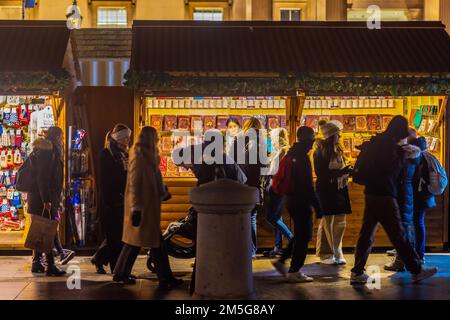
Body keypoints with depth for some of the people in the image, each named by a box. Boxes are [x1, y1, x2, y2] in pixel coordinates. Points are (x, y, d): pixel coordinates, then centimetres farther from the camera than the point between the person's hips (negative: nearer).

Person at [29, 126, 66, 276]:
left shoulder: (51, 152, 18)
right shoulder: (47, 152, -13)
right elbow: (42, 178, -20)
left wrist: (56, 199, 21)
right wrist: (46, 201, -23)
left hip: (38, 199, 10)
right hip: (44, 198, -10)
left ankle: (37, 263, 20)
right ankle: (50, 266, -7)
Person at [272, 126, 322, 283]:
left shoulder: (292, 153, 11)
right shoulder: (303, 158, -18)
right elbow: (308, 185, -21)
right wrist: (317, 206, -17)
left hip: (292, 200, 9)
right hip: (302, 202, -9)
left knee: (300, 234, 20)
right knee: (303, 236, 1)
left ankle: (281, 261, 19)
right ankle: (294, 271, 6)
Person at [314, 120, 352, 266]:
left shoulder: (338, 150, 11)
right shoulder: (320, 153, -9)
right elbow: (322, 174, -15)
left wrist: (347, 171, -1)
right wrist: (341, 172, -20)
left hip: (339, 191, 6)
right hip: (326, 192, -6)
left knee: (340, 224, 5)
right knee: (327, 223, 0)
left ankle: (337, 253, 13)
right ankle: (326, 254, 10)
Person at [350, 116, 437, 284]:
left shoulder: (376, 142, 15)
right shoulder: (389, 144, -13)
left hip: (372, 194, 9)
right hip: (384, 196, -9)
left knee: (366, 234, 8)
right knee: (398, 234, -4)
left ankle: (357, 273, 8)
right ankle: (416, 270, 3)